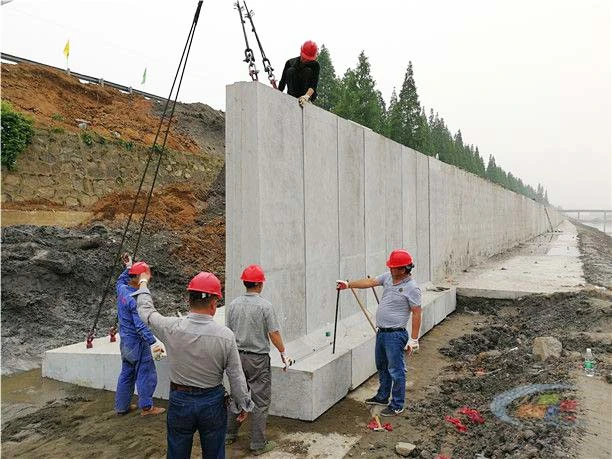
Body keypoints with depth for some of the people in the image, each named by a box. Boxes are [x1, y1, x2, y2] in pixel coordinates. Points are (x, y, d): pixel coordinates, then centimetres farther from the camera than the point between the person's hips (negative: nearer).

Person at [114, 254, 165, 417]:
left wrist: (128, 267, 29)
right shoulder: (136, 299, -26)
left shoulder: (121, 289, -2)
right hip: (137, 342, -9)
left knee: (126, 373, 19)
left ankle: (121, 406, 29)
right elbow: (140, 325, -29)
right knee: (146, 374, 4)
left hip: (125, 340, 9)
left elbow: (120, 280, 26)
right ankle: (146, 407, 13)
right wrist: (153, 342, -31)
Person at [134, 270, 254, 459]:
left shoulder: (172, 328, -18)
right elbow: (236, 377, -12)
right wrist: (243, 405, 5)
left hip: (179, 401, 1)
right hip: (213, 402, -1)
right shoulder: (225, 335, -20)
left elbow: (146, 311, 3)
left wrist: (143, 282, 21)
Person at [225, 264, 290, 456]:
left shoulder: (233, 305, -1)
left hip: (237, 356, 5)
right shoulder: (264, 306, -15)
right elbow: (274, 334, -13)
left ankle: (229, 434, 32)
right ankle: (258, 444, 12)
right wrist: (283, 352, 2)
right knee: (261, 401, 5)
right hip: (258, 358, -5)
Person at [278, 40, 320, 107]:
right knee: (291, 70, -20)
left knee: (308, 71, -23)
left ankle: (307, 99, -28)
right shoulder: (290, 62, -7)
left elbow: (314, 85, -24)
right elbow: (283, 81, -12)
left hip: (309, 94, -1)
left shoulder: (315, 65, -10)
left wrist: (307, 96, -44)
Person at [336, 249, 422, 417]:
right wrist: (348, 284, -3)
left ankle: (397, 405, 18)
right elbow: (370, 282, 4)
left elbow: (416, 313, -16)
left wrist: (413, 339, -15)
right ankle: (382, 397, 39)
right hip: (381, 332, 8)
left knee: (396, 370, 3)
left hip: (395, 335, -8)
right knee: (382, 367, 22)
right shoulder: (388, 277, 3)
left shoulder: (412, 288, -18)